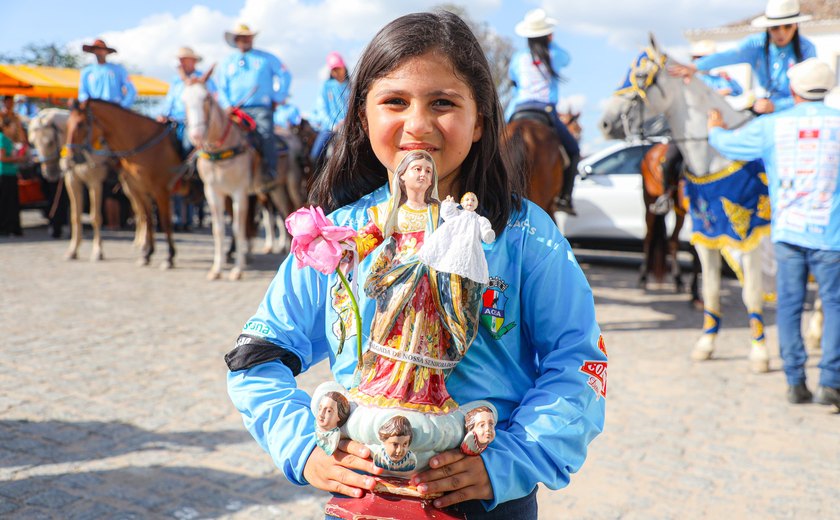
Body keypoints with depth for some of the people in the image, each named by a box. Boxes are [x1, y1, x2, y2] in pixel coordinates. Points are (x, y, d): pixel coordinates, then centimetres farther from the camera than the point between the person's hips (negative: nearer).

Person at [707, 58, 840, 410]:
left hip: (787, 232, 1)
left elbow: (726, 143, 7)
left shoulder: (771, 126, 0)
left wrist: (714, 128, 29)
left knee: (789, 307, 9)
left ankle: (795, 382, 11)